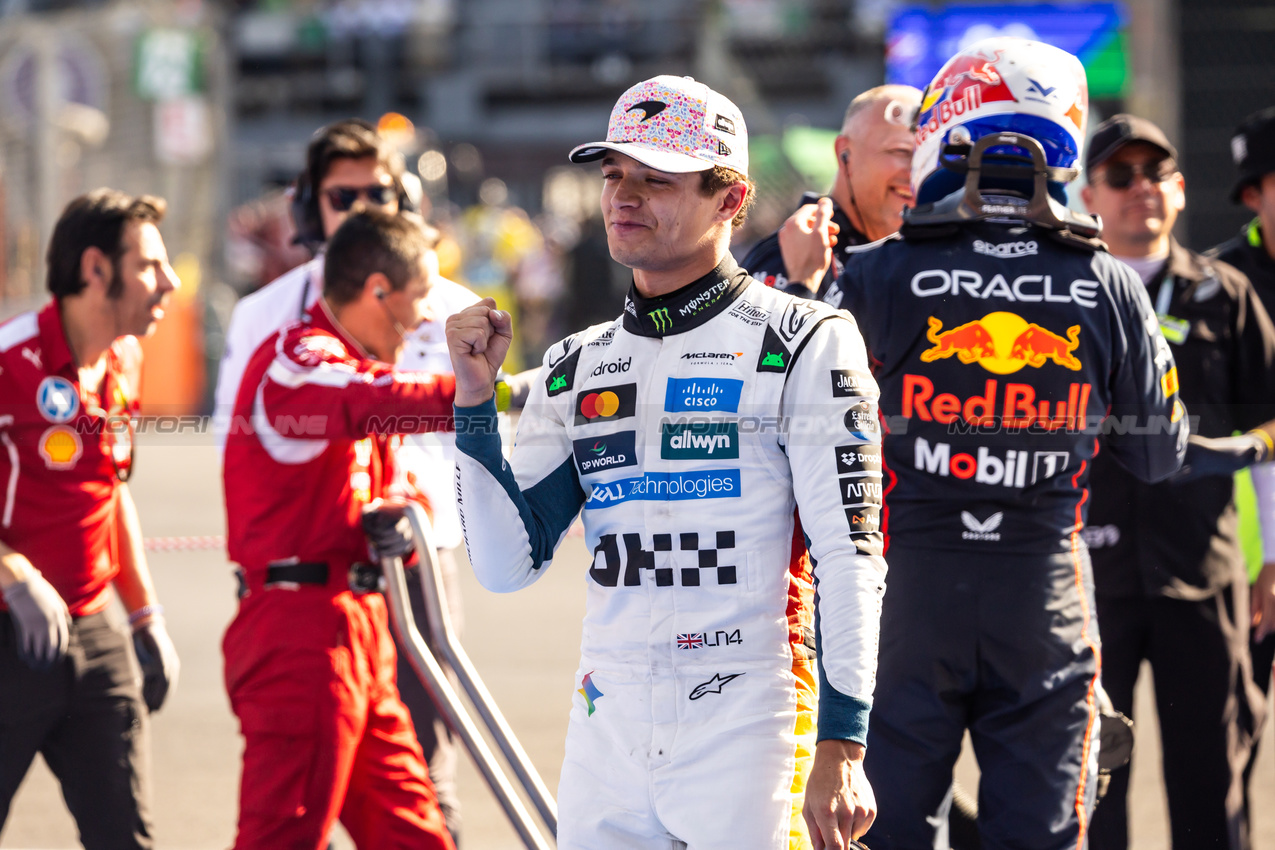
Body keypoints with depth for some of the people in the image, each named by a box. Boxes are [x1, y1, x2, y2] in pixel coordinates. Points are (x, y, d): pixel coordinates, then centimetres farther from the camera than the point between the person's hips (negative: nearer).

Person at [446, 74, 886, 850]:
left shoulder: (802, 347, -2)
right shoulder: (577, 369, 15)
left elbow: (848, 557, -8)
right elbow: (509, 564, 9)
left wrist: (842, 749, -15)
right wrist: (476, 399, 0)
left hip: (748, 727, -5)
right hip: (609, 740, 5)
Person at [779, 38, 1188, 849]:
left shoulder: (878, 276, -10)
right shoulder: (1109, 289, -5)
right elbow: (1158, 453, 7)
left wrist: (804, 285, 10)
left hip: (907, 592, 0)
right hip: (1045, 593, 1)